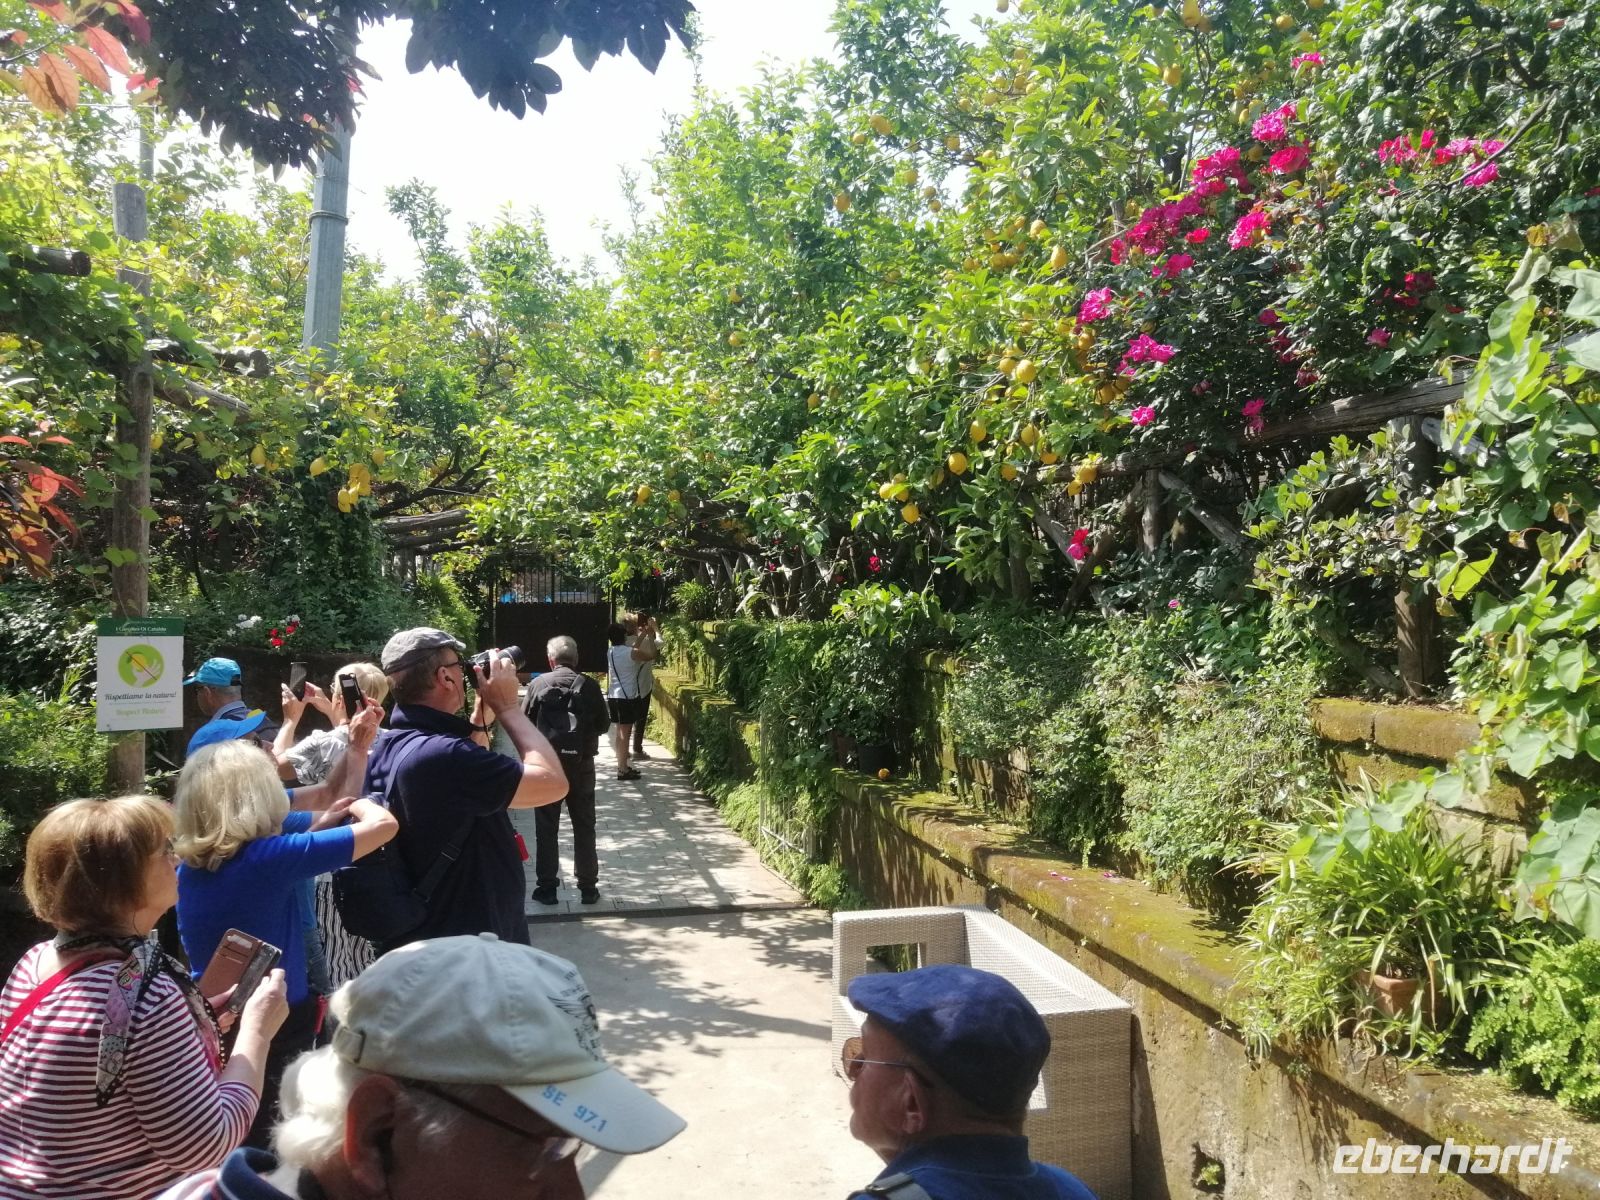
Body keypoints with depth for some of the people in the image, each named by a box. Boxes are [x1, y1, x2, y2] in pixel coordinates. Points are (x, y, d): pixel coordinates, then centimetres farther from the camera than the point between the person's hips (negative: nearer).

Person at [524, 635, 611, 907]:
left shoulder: (538, 684, -4)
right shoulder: (589, 686, -3)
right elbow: (603, 725, 1)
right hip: (581, 764, 1)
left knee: (546, 828, 9)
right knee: (584, 827, 10)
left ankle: (546, 888, 12)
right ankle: (588, 888, 13)